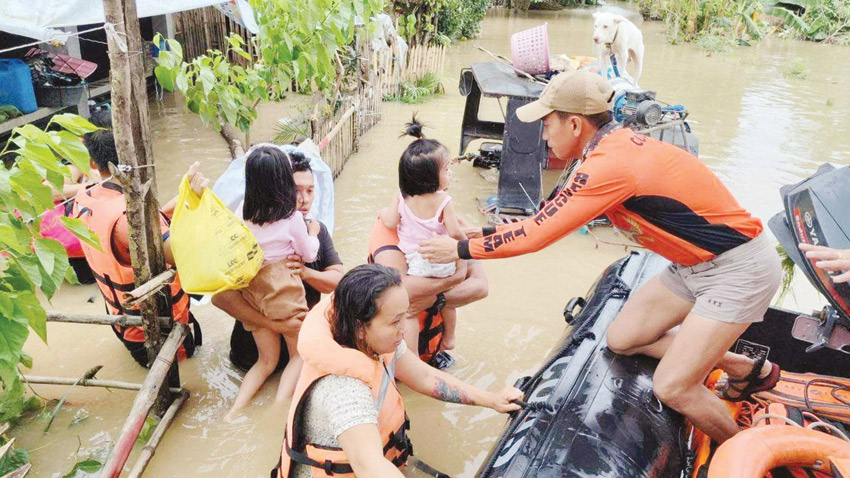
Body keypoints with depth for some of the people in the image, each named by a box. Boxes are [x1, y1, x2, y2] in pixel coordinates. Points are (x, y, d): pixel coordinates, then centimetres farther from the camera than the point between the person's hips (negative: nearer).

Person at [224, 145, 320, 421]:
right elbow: (309, 255, 1)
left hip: (252, 290, 5)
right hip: (283, 289, -4)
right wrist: (312, 233, 20)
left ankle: (234, 410, 2)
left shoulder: (242, 212, -4)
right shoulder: (291, 217, -14)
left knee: (267, 359, 19)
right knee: (299, 354, 15)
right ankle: (279, 408, -5)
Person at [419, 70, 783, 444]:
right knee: (622, 338, 10)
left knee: (672, 388, -11)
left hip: (739, 269, -9)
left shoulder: (611, 164, -28)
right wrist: (482, 233, 6)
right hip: (695, 264, 9)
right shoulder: (617, 145, 2)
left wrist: (461, 249, -13)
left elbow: (537, 235, -24)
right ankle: (747, 368, 25)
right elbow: (553, 219, 8)